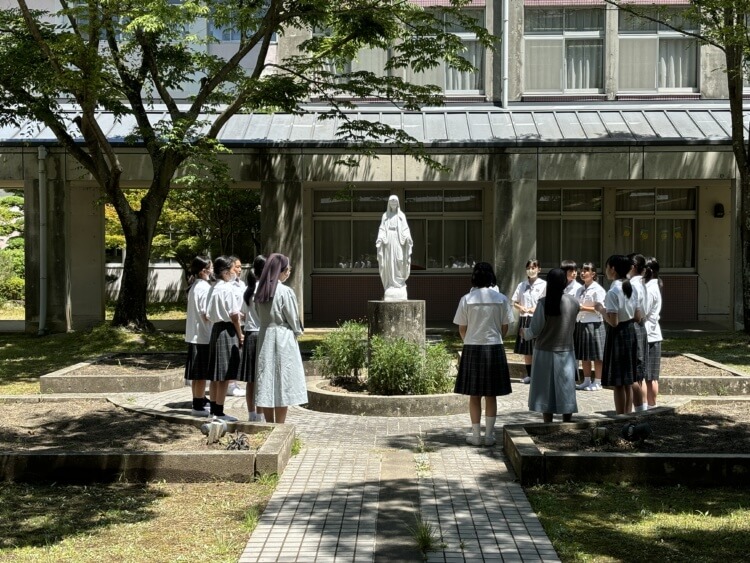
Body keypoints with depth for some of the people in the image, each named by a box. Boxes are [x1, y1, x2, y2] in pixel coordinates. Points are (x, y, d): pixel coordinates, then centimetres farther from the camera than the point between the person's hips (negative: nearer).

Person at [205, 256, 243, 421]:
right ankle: (219, 411, 2)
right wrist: (240, 335, -6)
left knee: (216, 374, 14)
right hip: (227, 330, -9)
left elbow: (208, 314, 13)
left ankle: (214, 408, 21)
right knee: (225, 375, -2)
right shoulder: (228, 288, -14)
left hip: (216, 329, 9)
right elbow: (234, 315, -15)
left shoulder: (213, 289, 11)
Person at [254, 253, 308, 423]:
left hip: (264, 338, 6)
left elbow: (259, 315, 9)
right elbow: (293, 319, -8)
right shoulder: (285, 292, -13)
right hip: (283, 340, -6)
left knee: (267, 383, 9)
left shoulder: (260, 292, 4)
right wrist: (297, 332, 11)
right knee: (283, 383, 0)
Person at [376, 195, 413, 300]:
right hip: (388, 241, 1)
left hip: (398, 241, -1)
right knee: (389, 264, -3)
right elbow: (382, 229, 6)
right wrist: (380, 238, -12)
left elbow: (405, 229, 2)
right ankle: (391, 286, -2)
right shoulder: (385, 215, 13)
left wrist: (408, 237, -18)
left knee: (399, 263, -7)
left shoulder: (401, 215, 11)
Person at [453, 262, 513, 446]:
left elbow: (462, 329, -1)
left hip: (473, 348, -1)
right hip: (494, 348, 1)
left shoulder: (466, 299, -6)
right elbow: (505, 328, 2)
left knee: (475, 395, 8)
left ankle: (476, 435, 11)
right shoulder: (501, 299, -3)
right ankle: (489, 435, 13)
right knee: (491, 395, 10)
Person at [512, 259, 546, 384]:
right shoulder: (522, 285, 10)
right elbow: (515, 302, 13)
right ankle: (529, 374, 16)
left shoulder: (543, 285, -3)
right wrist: (521, 308, -6)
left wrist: (537, 308, -17)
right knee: (526, 350, 7)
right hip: (524, 319, 4)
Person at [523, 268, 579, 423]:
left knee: (546, 392, 7)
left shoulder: (544, 303, -15)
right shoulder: (573, 302, -5)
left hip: (545, 353, -2)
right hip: (566, 353, 3)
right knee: (566, 392, 11)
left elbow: (535, 330, -12)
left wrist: (525, 333, 9)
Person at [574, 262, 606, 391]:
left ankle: (597, 382, 7)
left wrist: (584, 308, -21)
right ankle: (587, 381, 22)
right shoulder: (580, 290, 14)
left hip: (594, 324, -8)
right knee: (583, 355, 12)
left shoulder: (598, 290, -9)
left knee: (596, 356, 0)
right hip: (580, 324, 8)